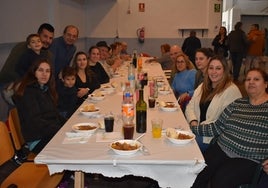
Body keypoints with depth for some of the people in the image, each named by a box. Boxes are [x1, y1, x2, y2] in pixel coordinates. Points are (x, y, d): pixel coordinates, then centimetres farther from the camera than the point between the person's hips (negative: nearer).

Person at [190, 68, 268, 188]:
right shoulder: (237, 104, 13)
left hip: (249, 160, -3)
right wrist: (191, 128, 7)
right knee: (198, 175, -19)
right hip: (222, 149, 4)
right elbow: (217, 127, 14)